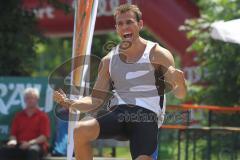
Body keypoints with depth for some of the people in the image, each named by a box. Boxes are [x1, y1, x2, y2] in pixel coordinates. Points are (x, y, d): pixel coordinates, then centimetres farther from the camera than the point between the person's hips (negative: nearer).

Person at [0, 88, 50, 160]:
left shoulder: (42, 116, 6)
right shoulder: (18, 116, 18)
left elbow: (44, 136, -4)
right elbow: (13, 133, 15)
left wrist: (30, 143, -18)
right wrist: (13, 141, -10)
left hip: (37, 146, -4)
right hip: (20, 146, 4)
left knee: (32, 151, -42)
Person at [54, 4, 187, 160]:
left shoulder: (158, 54, 3)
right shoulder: (109, 60, 16)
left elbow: (180, 94, -3)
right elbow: (96, 99, 18)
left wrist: (179, 83, -27)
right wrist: (70, 103, 0)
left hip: (147, 116, -3)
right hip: (118, 114, 4)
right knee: (80, 131, -24)